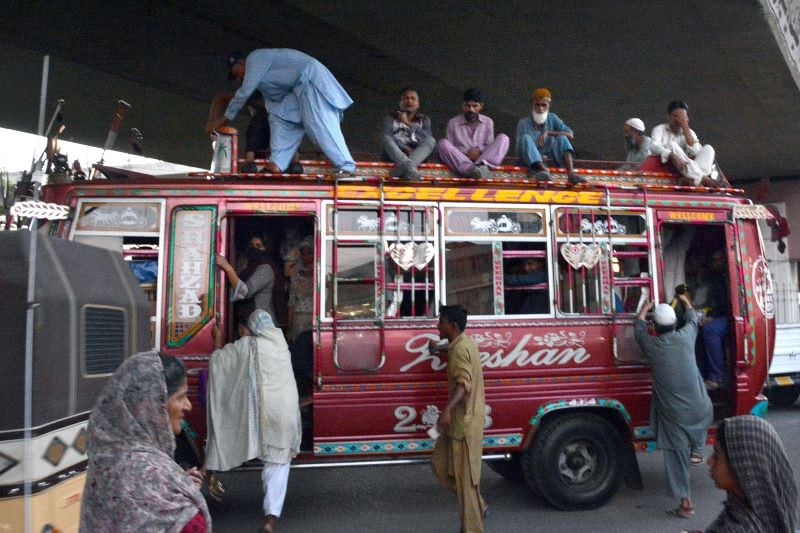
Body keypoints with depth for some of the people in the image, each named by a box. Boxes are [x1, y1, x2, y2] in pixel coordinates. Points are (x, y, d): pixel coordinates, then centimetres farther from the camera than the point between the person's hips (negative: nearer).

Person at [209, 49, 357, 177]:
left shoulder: (255, 58, -2)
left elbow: (244, 92, -7)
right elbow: (273, 100, 27)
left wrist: (226, 117, 5)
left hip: (312, 78, -10)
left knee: (319, 125, -21)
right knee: (280, 117, 2)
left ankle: (346, 167, -24)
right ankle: (276, 164, -8)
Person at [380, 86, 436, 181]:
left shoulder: (424, 119, 16)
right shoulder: (391, 117, 11)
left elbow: (427, 138, -4)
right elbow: (386, 136, -8)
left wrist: (409, 124, -10)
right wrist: (405, 148, -19)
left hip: (417, 155, 1)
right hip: (393, 155, -1)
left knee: (431, 140, -24)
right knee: (386, 139, -29)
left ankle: (404, 167, -48)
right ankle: (409, 167, -55)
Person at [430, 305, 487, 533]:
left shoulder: (459, 348, -18)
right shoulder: (465, 342, 12)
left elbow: (464, 382, -33)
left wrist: (447, 410, -46)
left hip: (464, 420, -10)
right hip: (461, 418, 10)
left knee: (464, 475, -1)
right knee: (440, 463, 14)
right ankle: (477, 505, 24)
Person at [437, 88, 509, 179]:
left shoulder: (488, 122, 13)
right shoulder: (453, 122, 7)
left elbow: (491, 147, 9)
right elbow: (449, 148, 4)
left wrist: (479, 150, -12)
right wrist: (466, 152, -13)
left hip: (482, 158, 2)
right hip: (461, 161, -1)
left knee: (503, 138, -16)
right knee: (443, 143, -27)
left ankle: (481, 165, -42)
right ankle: (469, 168, -50)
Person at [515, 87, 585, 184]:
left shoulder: (552, 118, 9)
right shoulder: (523, 123, 1)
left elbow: (570, 135, -4)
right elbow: (520, 152, -4)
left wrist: (548, 133, -18)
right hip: (532, 160, -2)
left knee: (562, 138, -18)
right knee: (526, 138, -25)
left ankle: (571, 173, -40)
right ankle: (542, 169, -51)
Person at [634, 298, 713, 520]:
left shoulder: (650, 344, -7)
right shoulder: (685, 337, -4)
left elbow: (638, 326, 15)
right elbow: (693, 318, 20)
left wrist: (646, 307, 32)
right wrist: (686, 302, 39)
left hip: (673, 414, -2)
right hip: (699, 409, 2)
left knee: (677, 458, 7)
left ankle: (686, 503, 10)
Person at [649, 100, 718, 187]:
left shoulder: (689, 132, 14)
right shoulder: (660, 129, 4)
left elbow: (695, 152, -7)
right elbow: (654, 147, -20)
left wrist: (685, 127, -8)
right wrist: (673, 156, -38)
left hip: (686, 169, 4)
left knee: (708, 148, -11)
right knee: (672, 145, -28)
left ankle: (692, 179, -41)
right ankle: (703, 179, -39)